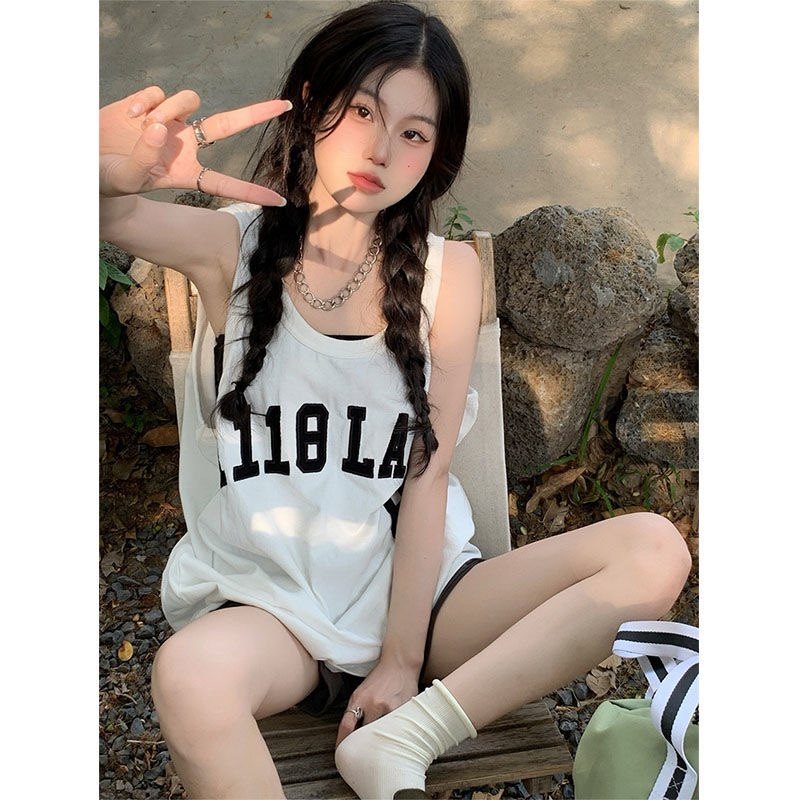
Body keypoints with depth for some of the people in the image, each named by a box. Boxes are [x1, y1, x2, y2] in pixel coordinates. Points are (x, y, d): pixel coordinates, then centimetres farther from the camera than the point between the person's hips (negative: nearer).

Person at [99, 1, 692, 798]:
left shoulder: (448, 271, -1)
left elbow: (429, 473, -5)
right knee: (191, 677, -35)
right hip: (266, 603, -2)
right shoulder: (233, 244, -1)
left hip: (414, 588, 3)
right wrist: (114, 169, -44)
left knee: (653, 550, -16)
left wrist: (402, 657, -9)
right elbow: (114, 217, -20)